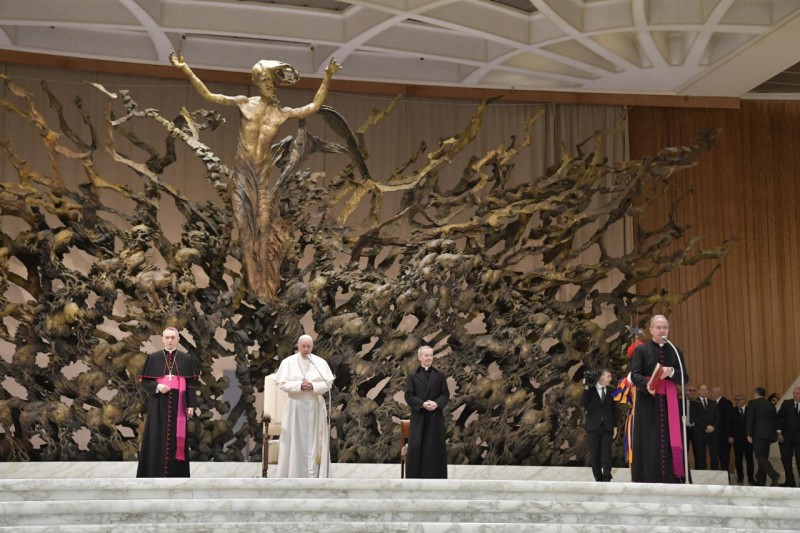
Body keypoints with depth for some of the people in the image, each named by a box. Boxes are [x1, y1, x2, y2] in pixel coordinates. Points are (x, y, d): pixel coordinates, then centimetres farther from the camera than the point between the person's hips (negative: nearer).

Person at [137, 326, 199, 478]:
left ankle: (175, 475, 6)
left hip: (178, 406, 0)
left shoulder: (186, 359, 5)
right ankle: (155, 473, 2)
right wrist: (157, 386, -14)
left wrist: (191, 405, -3)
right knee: (157, 440, -2)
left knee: (176, 440, 1)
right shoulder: (153, 358, 4)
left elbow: (192, 384, 4)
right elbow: (144, 381, 5)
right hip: (158, 405, 0)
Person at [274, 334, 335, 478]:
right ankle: (293, 473, 4)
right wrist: (299, 385, -18)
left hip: (315, 406, 1)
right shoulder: (288, 362, 0)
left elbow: (328, 383, 0)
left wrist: (314, 386, -17)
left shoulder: (320, 362, 3)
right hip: (295, 406, -1)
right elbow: (282, 384, -5)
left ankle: (314, 474, 5)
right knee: (295, 439, -1)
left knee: (314, 439, 2)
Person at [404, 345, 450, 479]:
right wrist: (422, 404, -18)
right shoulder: (412, 376, 3)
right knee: (416, 448, -3)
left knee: (436, 448, 2)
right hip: (419, 417, -1)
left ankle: (436, 479, 9)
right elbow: (408, 396, -3)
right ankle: (416, 479, 3)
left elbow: (446, 395, 4)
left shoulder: (439, 376, 7)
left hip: (435, 417, 1)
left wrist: (437, 403, -16)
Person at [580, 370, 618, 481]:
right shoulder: (590, 390, 3)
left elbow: (614, 410, 8)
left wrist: (615, 426, 3)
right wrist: (586, 389, -18)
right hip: (593, 426, -1)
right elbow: (582, 403, -12)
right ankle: (598, 477, 7)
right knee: (595, 453, 1)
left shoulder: (611, 392, 9)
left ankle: (606, 478, -7)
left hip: (607, 426, 1)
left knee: (606, 453, -7)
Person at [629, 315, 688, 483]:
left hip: (669, 404, 3)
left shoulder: (675, 352, 13)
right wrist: (646, 385, -27)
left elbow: (685, 378, 7)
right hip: (647, 403, -3)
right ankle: (648, 482, -4)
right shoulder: (641, 350, 4)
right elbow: (635, 375, -7)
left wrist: (671, 372, -14)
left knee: (670, 443, -2)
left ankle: (671, 481, -1)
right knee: (649, 443, -5)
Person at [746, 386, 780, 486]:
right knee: (763, 456, 10)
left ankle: (774, 475, -30)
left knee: (760, 456, -11)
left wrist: (749, 434, -7)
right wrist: (775, 433, 20)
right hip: (769, 434, 6)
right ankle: (760, 481, 12)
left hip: (758, 433, -6)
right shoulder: (771, 405, 17)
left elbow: (750, 419, -6)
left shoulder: (752, 403, 1)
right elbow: (775, 419, 16)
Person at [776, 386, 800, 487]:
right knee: (786, 460, 3)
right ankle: (789, 481, 10)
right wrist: (779, 433, -9)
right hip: (786, 436, 1)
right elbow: (779, 417, 0)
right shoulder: (786, 403, 3)